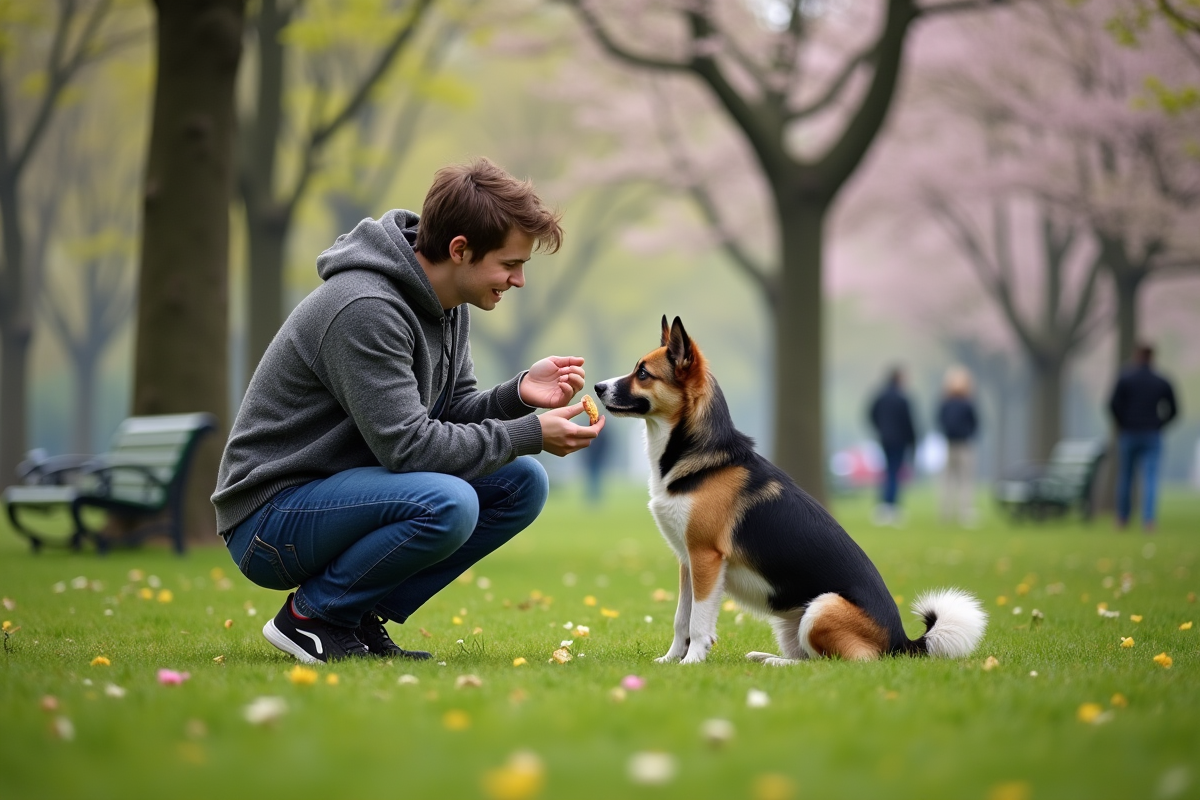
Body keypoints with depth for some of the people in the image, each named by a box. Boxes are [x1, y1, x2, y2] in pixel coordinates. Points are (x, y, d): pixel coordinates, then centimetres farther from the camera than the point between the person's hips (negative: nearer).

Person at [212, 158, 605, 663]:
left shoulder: (445, 301, 5)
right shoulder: (365, 308, -25)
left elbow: (450, 413, 10)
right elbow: (406, 445, -28)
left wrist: (518, 395, -10)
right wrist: (530, 434, -20)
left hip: (343, 491, 9)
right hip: (271, 518, -9)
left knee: (522, 483, -1)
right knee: (447, 503, -33)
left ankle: (363, 615, 2)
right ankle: (313, 615, -9)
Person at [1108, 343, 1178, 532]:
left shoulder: (1125, 378, -3)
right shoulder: (1162, 382, 3)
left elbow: (1113, 404, -14)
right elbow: (1173, 410, 4)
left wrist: (1121, 424, 1)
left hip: (1128, 434, 0)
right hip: (1152, 437, 0)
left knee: (1125, 476, 13)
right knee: (1150, 479, -5)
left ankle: (1123, 518, 21)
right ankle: (1148, 520, -18)